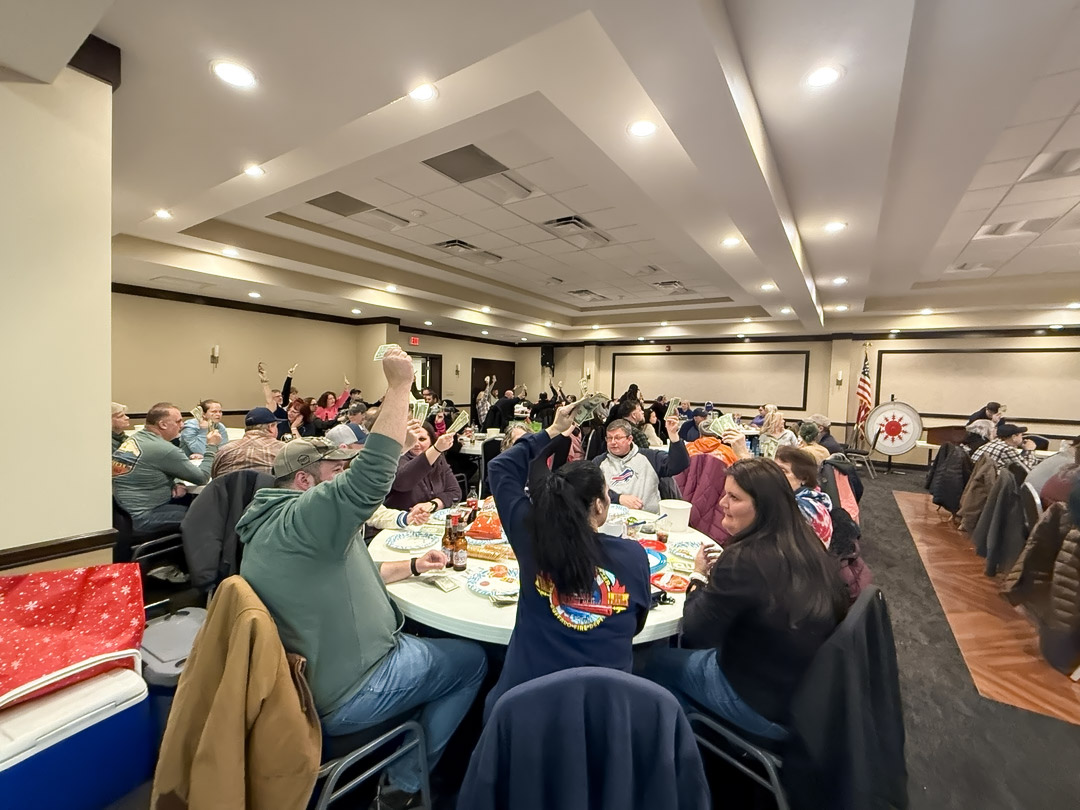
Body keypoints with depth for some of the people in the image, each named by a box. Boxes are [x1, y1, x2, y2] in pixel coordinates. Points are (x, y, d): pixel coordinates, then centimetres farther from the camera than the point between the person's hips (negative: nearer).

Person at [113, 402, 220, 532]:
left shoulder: (134, 437, 5)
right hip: (141, 518, -9)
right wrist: (211, 446, -6)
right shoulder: (163, 449, -22)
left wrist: (174, 485, -1)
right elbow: (202, 478, -14)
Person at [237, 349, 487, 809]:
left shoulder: (275, 525, 7)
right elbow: (372, 475, -40)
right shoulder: (300, 518, -25)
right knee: (472, 659, 5)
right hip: (349, 692, -9)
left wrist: (411, 567, 9)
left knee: (429, 644, 24)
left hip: (315, 680, 9)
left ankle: (399, 767, 31)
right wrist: (400, 385, -33)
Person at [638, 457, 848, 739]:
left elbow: (696, 634, -19)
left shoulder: (743, 560, -32)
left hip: (766, 706, -7)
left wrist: (699, 576, -6)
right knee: (682, 652, 24)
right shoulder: (807, 545, -8)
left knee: (657, 662, 13)